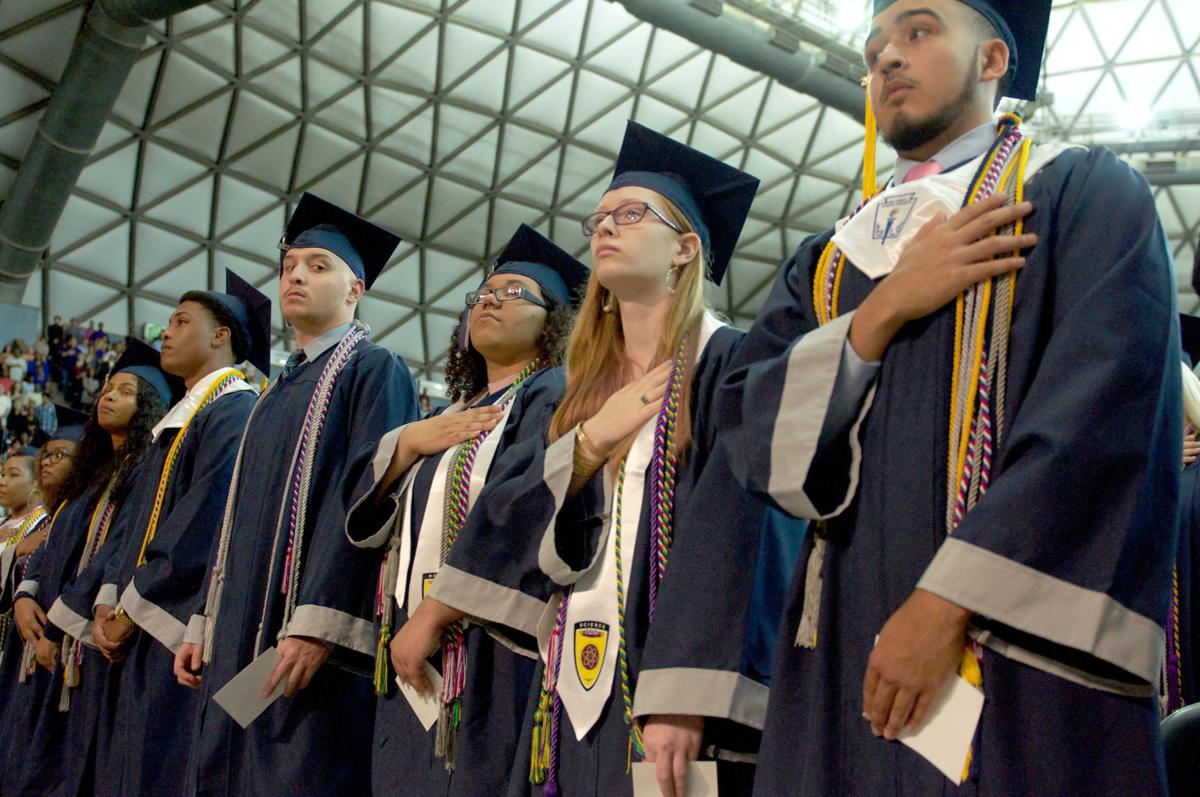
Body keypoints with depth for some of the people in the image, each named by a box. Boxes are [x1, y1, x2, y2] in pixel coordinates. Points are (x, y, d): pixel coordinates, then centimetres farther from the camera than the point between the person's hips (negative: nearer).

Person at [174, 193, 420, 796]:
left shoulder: (373, 370, -3)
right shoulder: (278, 391, 23)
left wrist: (317, 625, -23)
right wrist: (206, 622, 15)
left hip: (313, 637, -8)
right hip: (240, 635, 8)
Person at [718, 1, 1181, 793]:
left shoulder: (1087, 192, 5)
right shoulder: (828, 260, 20)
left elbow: (1108, 409, -10)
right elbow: (747, 422, 6)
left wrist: (951, 598, -19)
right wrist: (884, 311, -8)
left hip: (1022, 653, -4)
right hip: (844, 656, 4)